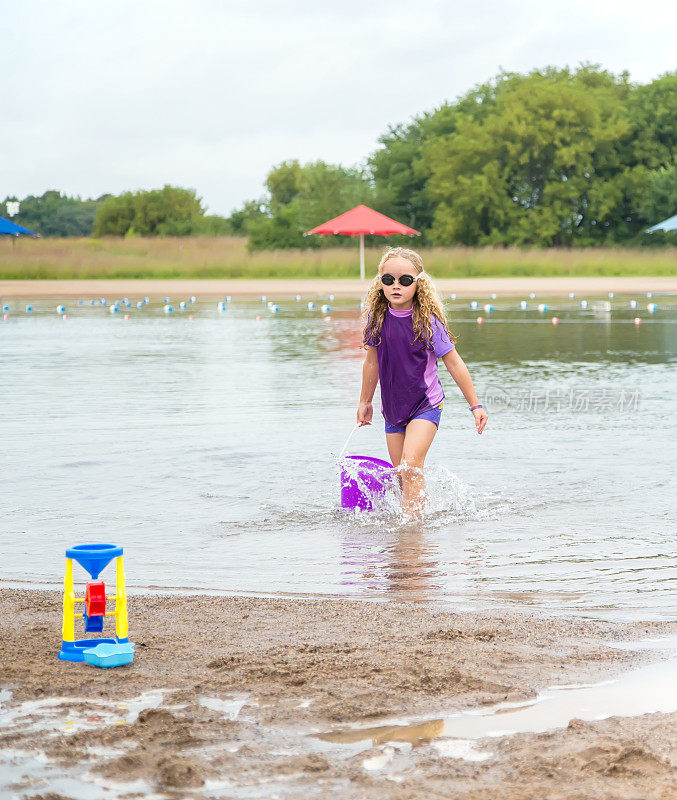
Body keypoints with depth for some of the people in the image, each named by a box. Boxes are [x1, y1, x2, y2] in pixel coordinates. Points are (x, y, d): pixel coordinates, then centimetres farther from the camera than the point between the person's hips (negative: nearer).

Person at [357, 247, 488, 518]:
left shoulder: (428, 322, -14)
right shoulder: (377, 318, -3)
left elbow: (454, 364, -7)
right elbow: (372, 363, 12)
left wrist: (475, 405, -4)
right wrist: (365, 402, 21)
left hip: (426, 404, -4)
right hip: (393, 407, 5)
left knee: (410, 466, -19)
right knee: (401, 474, 6)